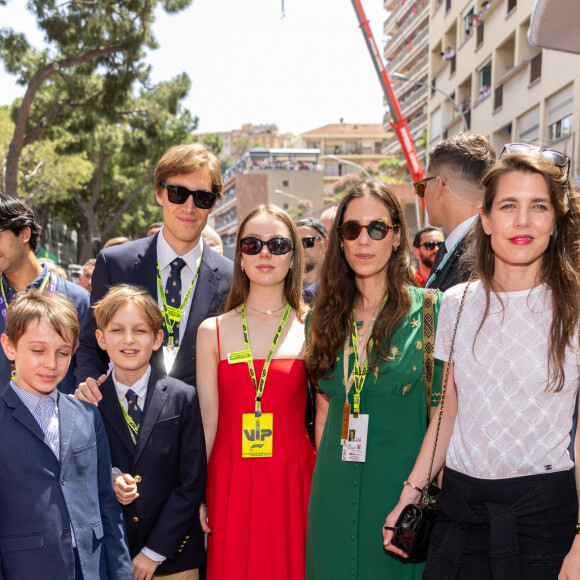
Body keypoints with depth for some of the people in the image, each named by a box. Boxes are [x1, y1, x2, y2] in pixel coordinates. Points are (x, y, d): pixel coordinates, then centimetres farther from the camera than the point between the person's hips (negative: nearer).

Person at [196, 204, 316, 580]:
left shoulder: (312, 328, 2)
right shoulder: (213, 331, 4)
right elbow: (208, 419, 5)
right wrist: (197, 497, 2)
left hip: (293, 483, 0)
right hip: (230, 485, 1)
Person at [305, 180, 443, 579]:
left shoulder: (429, 310, -7)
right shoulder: (325, 317, 6)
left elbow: (443, 410, -7)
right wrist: (326, 475, 8)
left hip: (402, 483, -3)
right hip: (334, 490, 4)